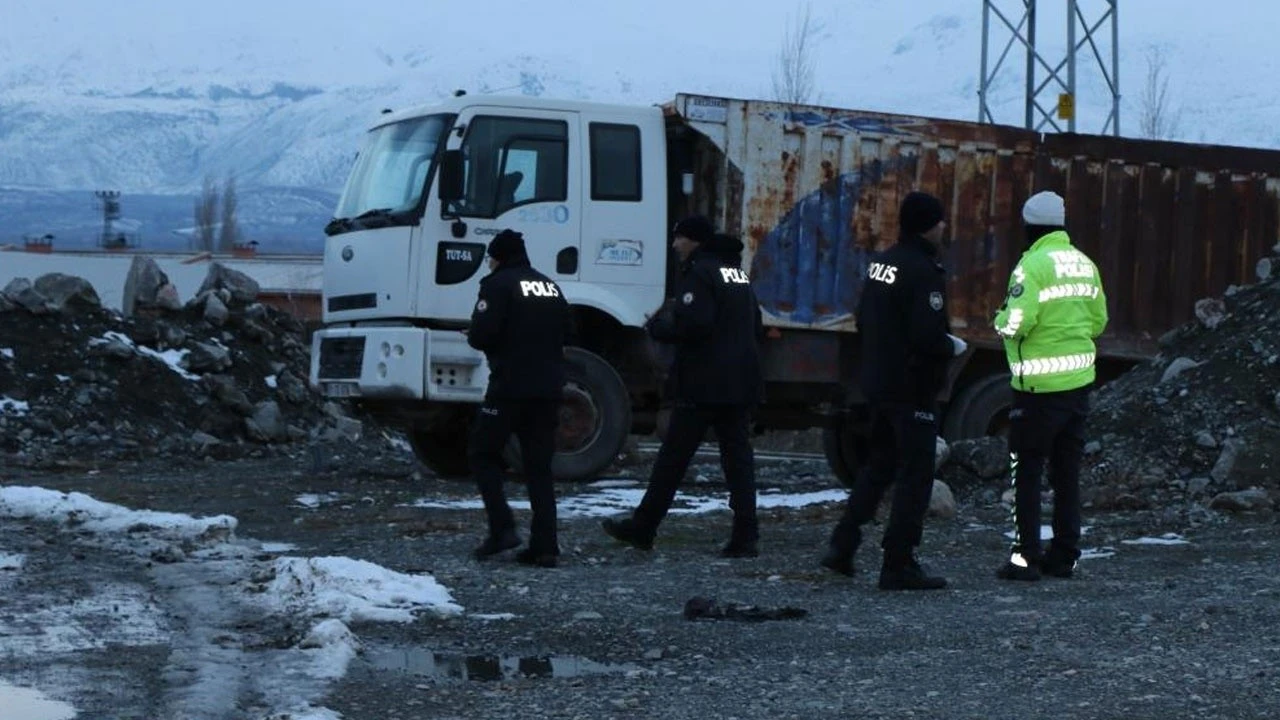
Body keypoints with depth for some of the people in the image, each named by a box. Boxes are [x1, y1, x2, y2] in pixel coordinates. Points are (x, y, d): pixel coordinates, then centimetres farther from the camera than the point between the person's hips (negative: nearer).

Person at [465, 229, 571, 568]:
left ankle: (502, 528, -6)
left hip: (510, 387, -6)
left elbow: (482, 333, -16)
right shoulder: (551, 287, 14)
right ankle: (545, 546, 2)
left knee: (483, 453, 8)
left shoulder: (499, 284, -7)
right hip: (549, 388, 6)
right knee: (539, 465, 8)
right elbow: (565, 333, 16)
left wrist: (473, 337, 5)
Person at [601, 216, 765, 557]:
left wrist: (658, 325, -6)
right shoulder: (737, 272, 18)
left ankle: (642, 528, 7)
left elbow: (692, 324, -23)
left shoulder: (700, 273, -11)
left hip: (704, 385, -8)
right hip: (742, 384, 8)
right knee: (737, 455, 5)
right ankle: (745, 535, -1)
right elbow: (756, 328, 22)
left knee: (673, 456, -1)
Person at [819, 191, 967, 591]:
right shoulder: (924, 272, -18)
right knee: (916, 475, -1)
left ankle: (842, 546, 19)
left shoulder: (880, 263, 10)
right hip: (913, 390, -9)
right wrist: (953, 347, -5)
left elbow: (863, 321, 17)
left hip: (876, 385, 9)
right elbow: (928, 336, -24)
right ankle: (898, 565, 0)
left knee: (879, 465, 20)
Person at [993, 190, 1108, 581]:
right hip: (1079, 379, 7)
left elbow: (1015, 324, -21)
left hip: (1040, 386, -7)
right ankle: (1064, 556, 18)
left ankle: (1025, 557, 0)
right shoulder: (1085, 264, 8)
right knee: (1067, 471, 13)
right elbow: (1098, 321, 13)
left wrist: (1000, 319, 0)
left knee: (1026, 469, 1)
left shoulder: (1033, 264, -14)